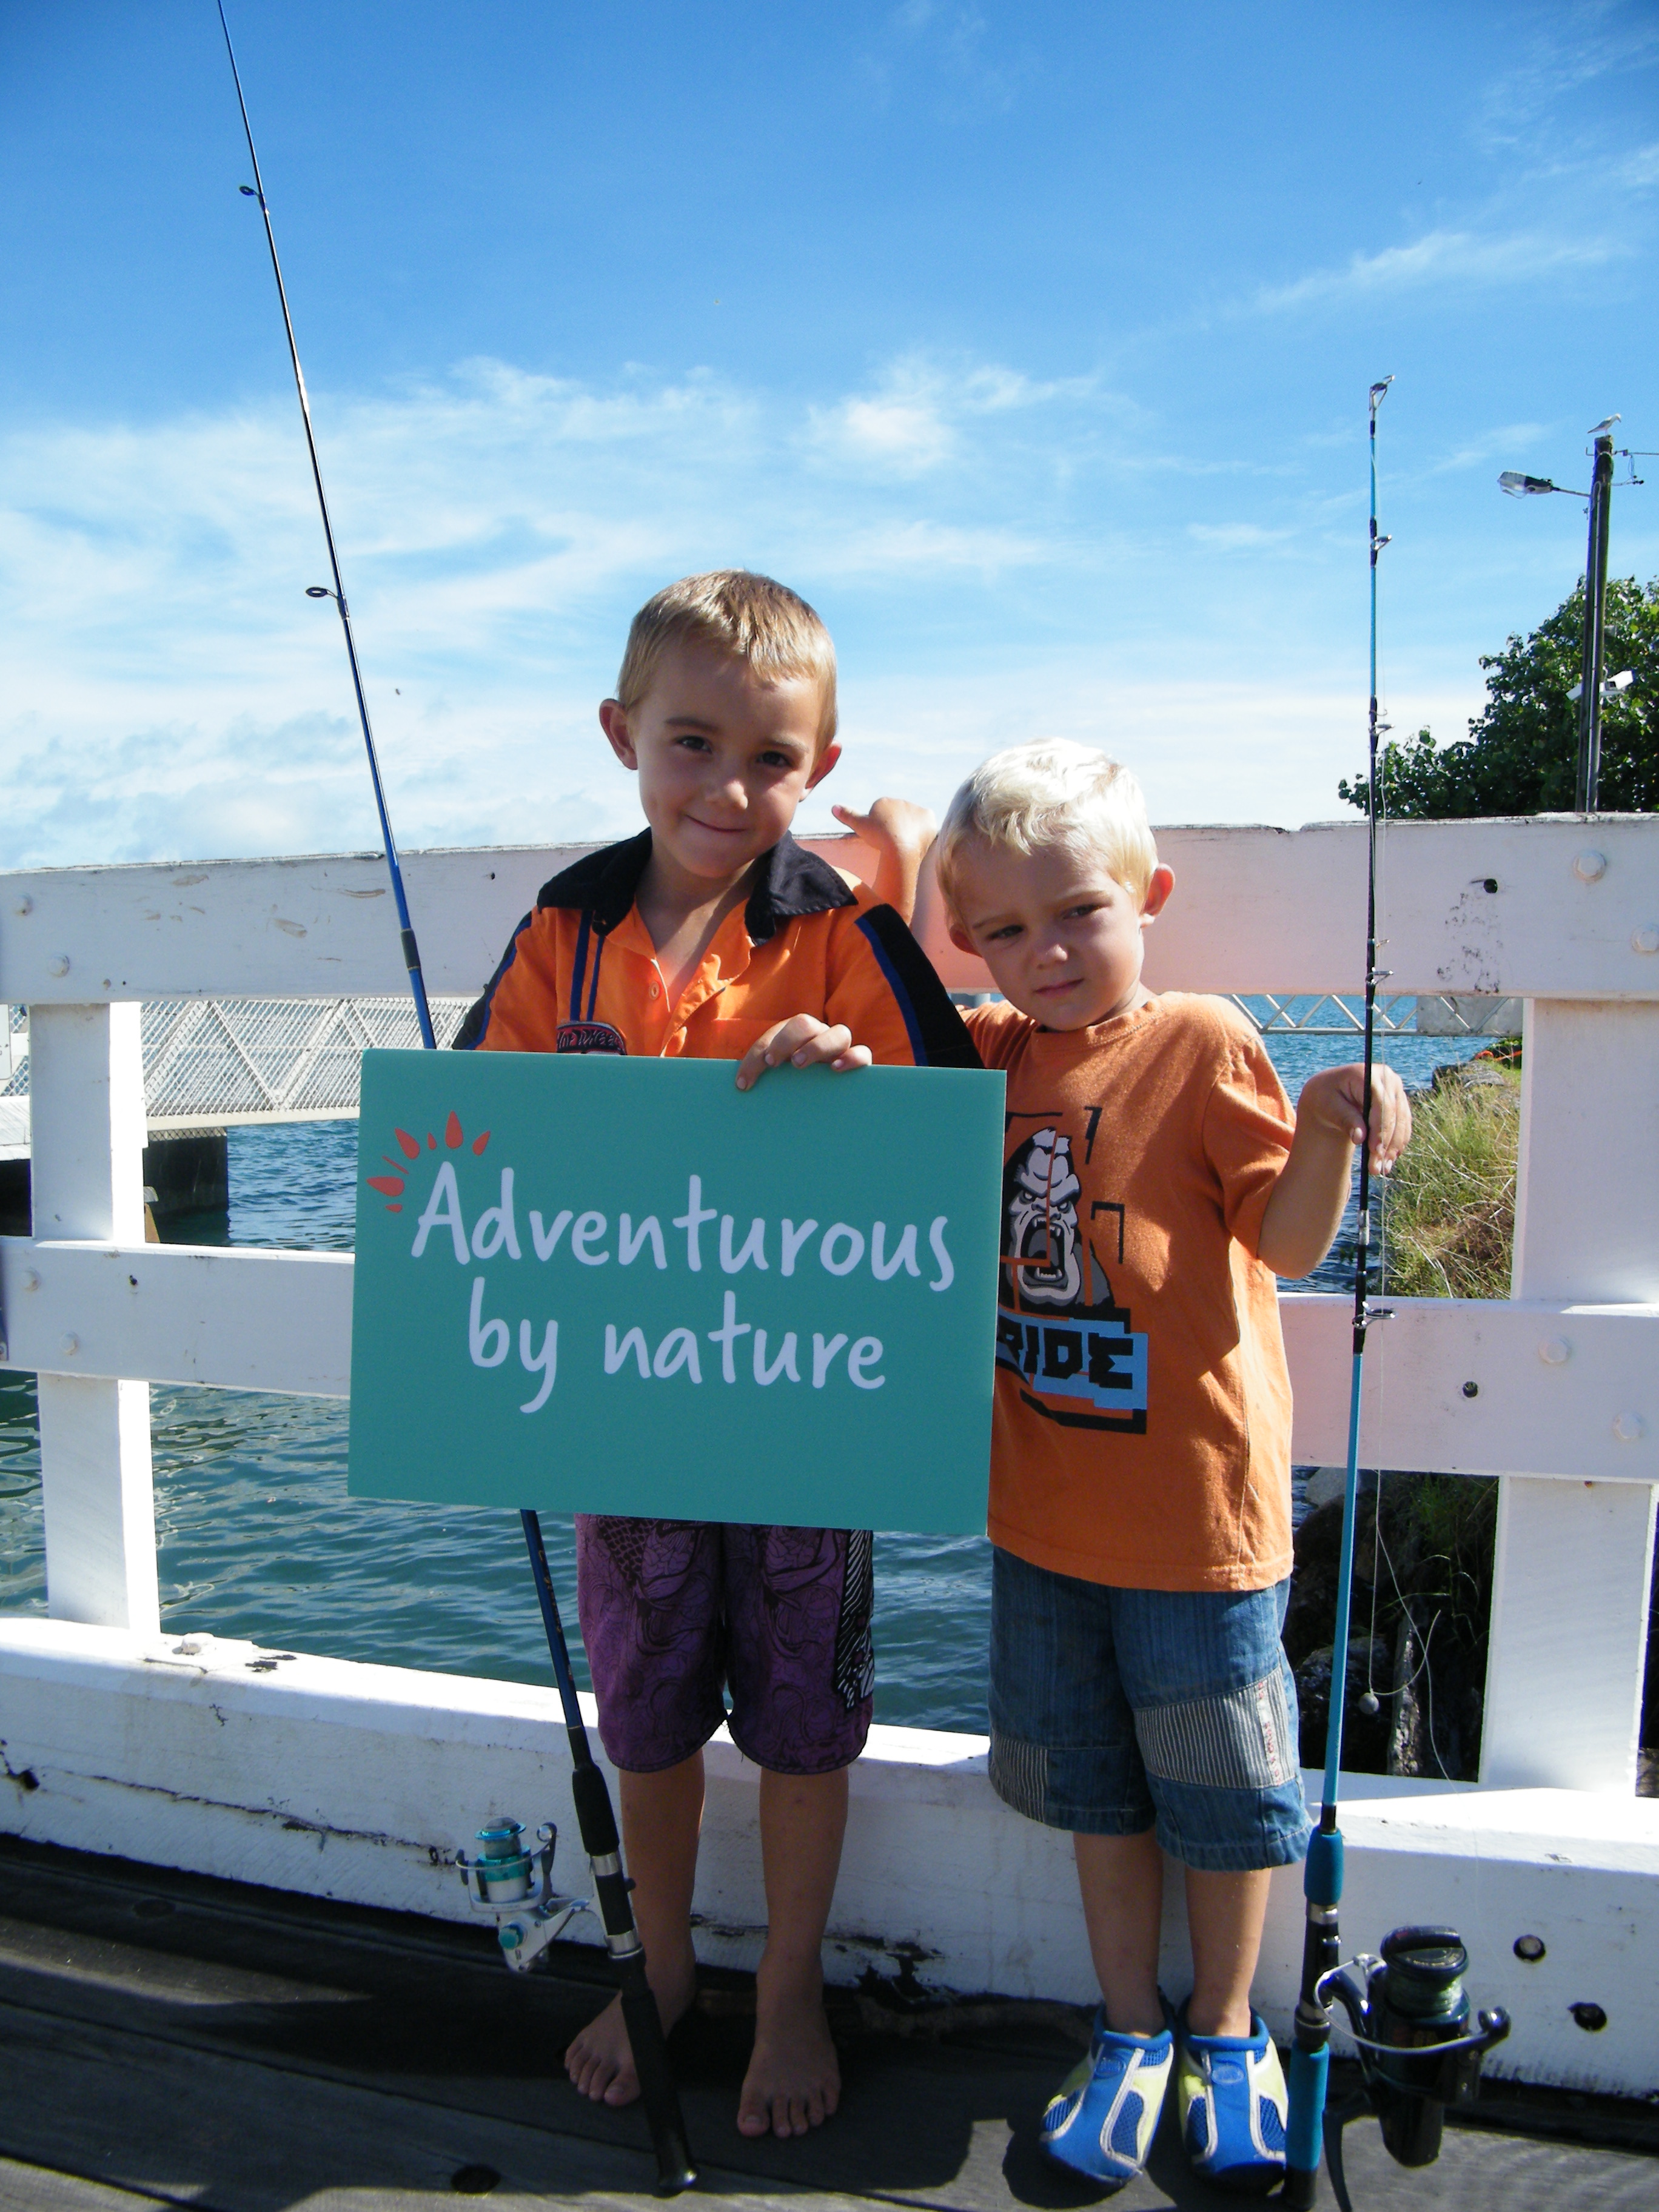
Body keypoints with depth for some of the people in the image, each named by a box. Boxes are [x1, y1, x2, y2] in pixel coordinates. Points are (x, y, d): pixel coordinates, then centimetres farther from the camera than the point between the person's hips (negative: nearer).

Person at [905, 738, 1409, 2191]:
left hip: (1196, 1505, -4)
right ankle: (1131, 2029, 40)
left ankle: (1227, 2028, 38)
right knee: (1096, 1786, 20)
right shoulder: (993, 1056, 2)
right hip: (1045, 1507, 5)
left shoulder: (1200, 1042, -12)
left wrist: (1326, 1136, -33)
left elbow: (1286, 1240, -14)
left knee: (1220, 1792, 14)